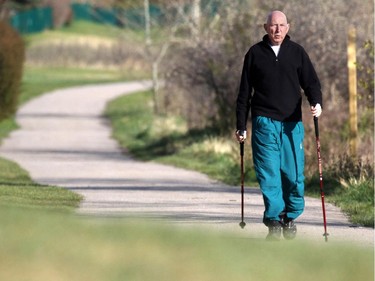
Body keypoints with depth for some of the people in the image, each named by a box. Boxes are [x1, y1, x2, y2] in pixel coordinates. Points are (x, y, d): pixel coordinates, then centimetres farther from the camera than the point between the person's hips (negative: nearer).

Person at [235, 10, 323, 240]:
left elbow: (311, 81, 7)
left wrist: (316, 102, -16)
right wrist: (241, 126, 8)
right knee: (269, 175, -8)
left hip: (292, 124, 1)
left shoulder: (297, 52, 9)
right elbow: (245, 92, 11)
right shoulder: (255, 54, 8)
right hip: (264, 123, -1)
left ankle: (291, 217, 17)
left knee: (294, 174, -3)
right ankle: (274, 220, -3)